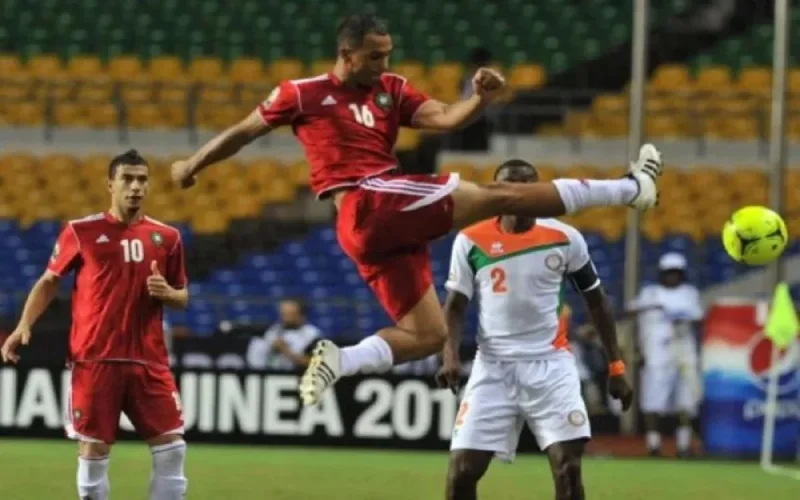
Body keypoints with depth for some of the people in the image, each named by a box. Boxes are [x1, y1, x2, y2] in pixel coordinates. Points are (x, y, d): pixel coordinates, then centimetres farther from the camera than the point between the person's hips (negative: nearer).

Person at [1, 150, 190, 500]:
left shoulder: (166, 237, 7)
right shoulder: (81, 232, 0)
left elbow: (182, 297, 15)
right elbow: (49, 282, 7)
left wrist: (167, 293, -8)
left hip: (148, 360, 2)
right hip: (94, 359, -2)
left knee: (171, 445, -3)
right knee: (93, 449, -1)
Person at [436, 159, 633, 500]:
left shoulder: (565, 238, -1)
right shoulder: (471, 241, -2)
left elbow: (596, 301, 10)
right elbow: (455, 306, 3)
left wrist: (616, 366, 8)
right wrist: (450, 356, -16)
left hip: (551, 365, 0)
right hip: (493, 367, 0)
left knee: (568, 468, -10)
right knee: (462, 470, -5)